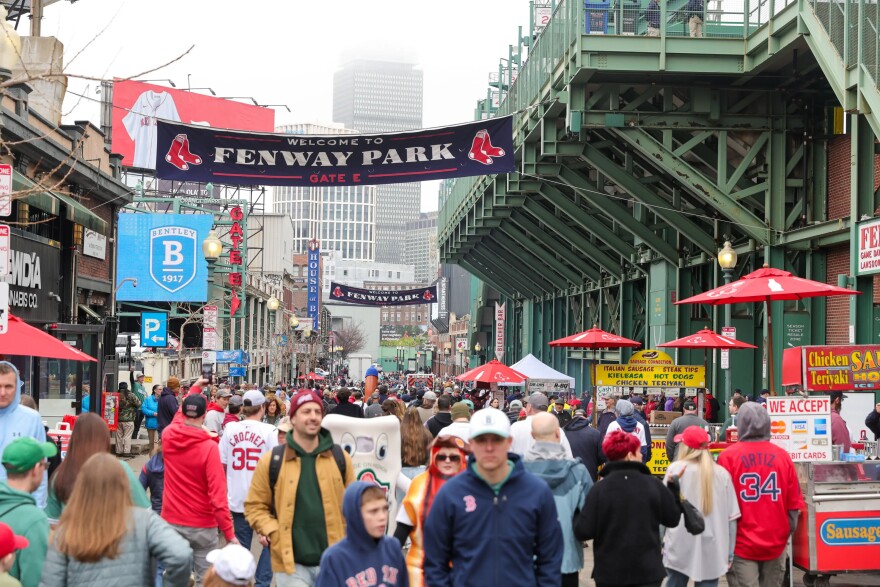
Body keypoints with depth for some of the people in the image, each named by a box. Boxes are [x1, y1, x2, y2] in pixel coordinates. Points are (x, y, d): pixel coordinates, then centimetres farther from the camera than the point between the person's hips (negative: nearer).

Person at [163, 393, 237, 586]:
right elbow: (217, 495, -22)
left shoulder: (168, 436, -5)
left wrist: (191, 394, 32)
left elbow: (180, 421, 22)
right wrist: (229, 533, -18)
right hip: (202, 526, -4)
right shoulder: (209, 447, -18)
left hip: (171, 521, 4)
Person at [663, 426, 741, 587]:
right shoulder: (722, 473, 1)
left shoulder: (676, 469, -5)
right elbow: (732, 517, 4)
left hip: (680, 549, -1)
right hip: (712, 551, 1)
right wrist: (729, 553, 10)